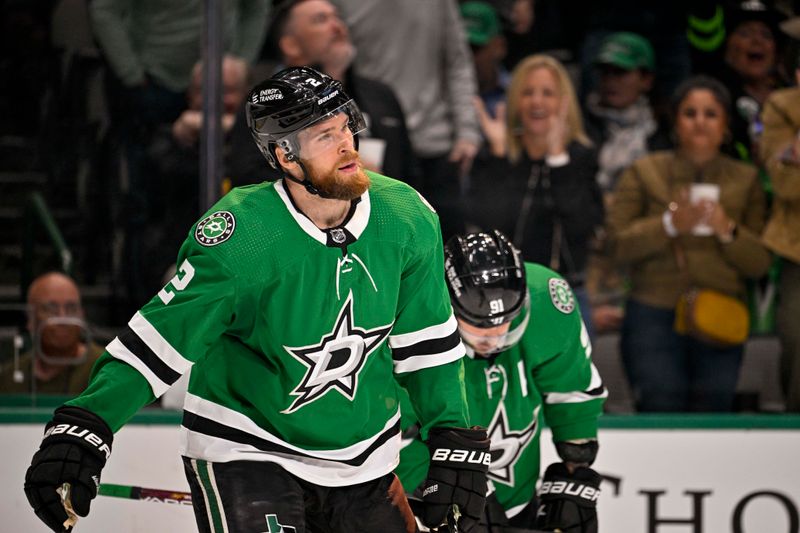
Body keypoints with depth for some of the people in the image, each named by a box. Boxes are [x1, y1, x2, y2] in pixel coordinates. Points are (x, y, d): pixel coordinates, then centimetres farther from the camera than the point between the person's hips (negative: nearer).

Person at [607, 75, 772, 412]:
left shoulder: (745, 179, 12)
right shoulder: (644, 172, 7)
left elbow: (760, 263, 7)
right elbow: (619, 245, -2)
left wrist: (728, 230, -11)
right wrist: (670, 224, -14)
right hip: (654, 317, -2)